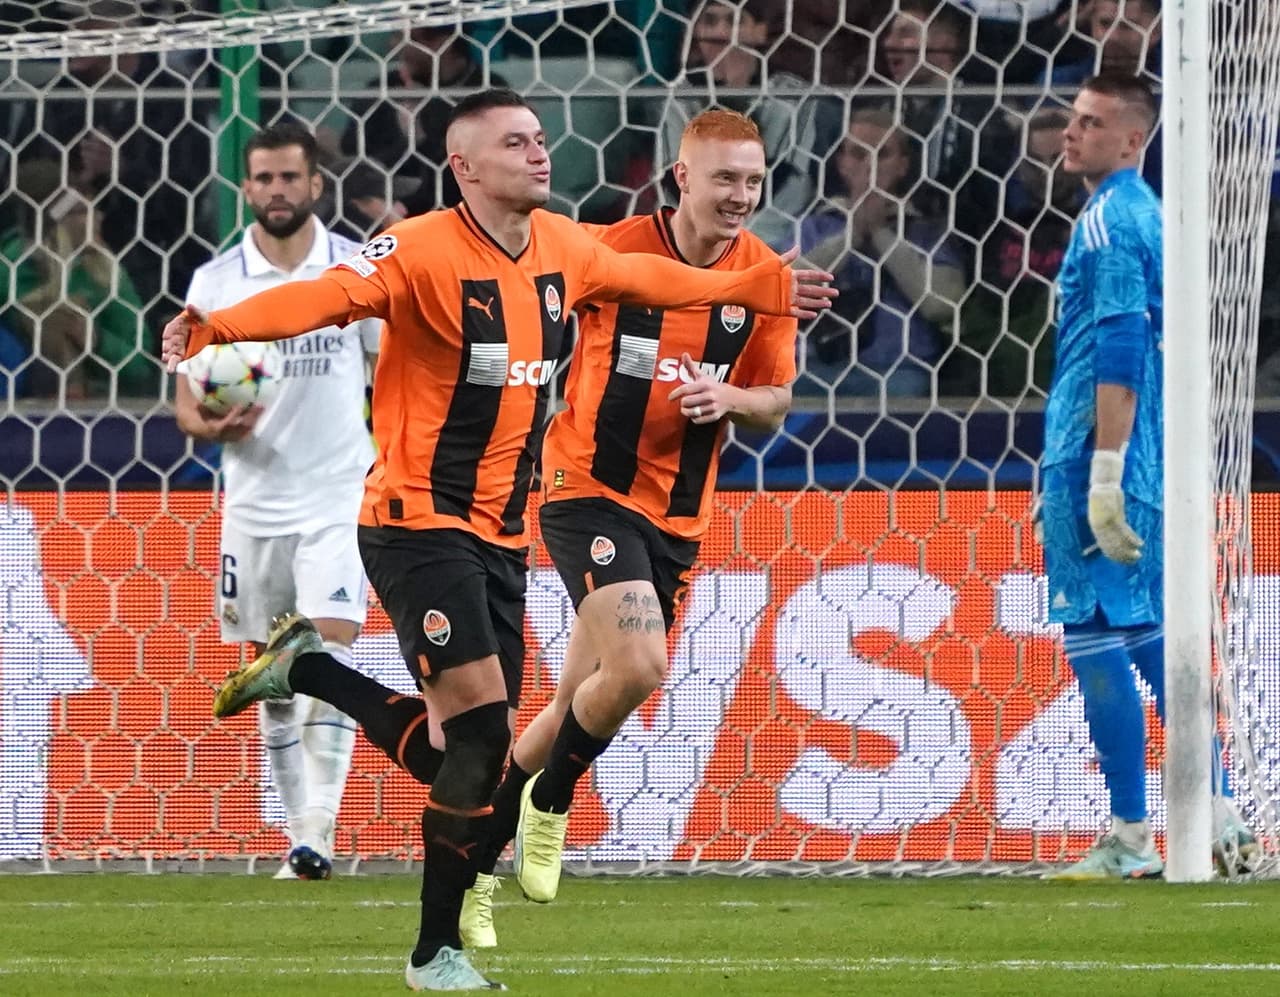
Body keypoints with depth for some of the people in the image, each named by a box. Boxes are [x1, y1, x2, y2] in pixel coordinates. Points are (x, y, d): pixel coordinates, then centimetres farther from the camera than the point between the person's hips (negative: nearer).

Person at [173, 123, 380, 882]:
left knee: (331, 659, -16)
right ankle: (300, 831, 20)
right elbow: (187, 403, 4)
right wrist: (214, 425, -19)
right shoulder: (216, 281, 2)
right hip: (253, 503, 3)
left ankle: (318, 835, -19)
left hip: (340, 499, -3)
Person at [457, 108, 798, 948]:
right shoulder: (615, 249, -11)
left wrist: (731, 398, -13)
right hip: (589, 490, -5)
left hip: (679, 515, 5)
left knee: (581, 703, 11)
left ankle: (479, 859, 26)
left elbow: (775, 401, 8)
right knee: (638, 666, -25)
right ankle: (549, 801, 3)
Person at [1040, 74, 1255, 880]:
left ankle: (1131, 841, -7)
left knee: (1097, 642, -7)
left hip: (1095, 458, -10)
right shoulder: (1147, 214, 18)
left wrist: (1102, 473, -23)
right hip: (1148, 465, 10)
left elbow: (1119, 352, -20)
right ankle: (1219, 818, 12)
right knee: (1150, 636, 12)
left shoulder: (1110, 219, -12)